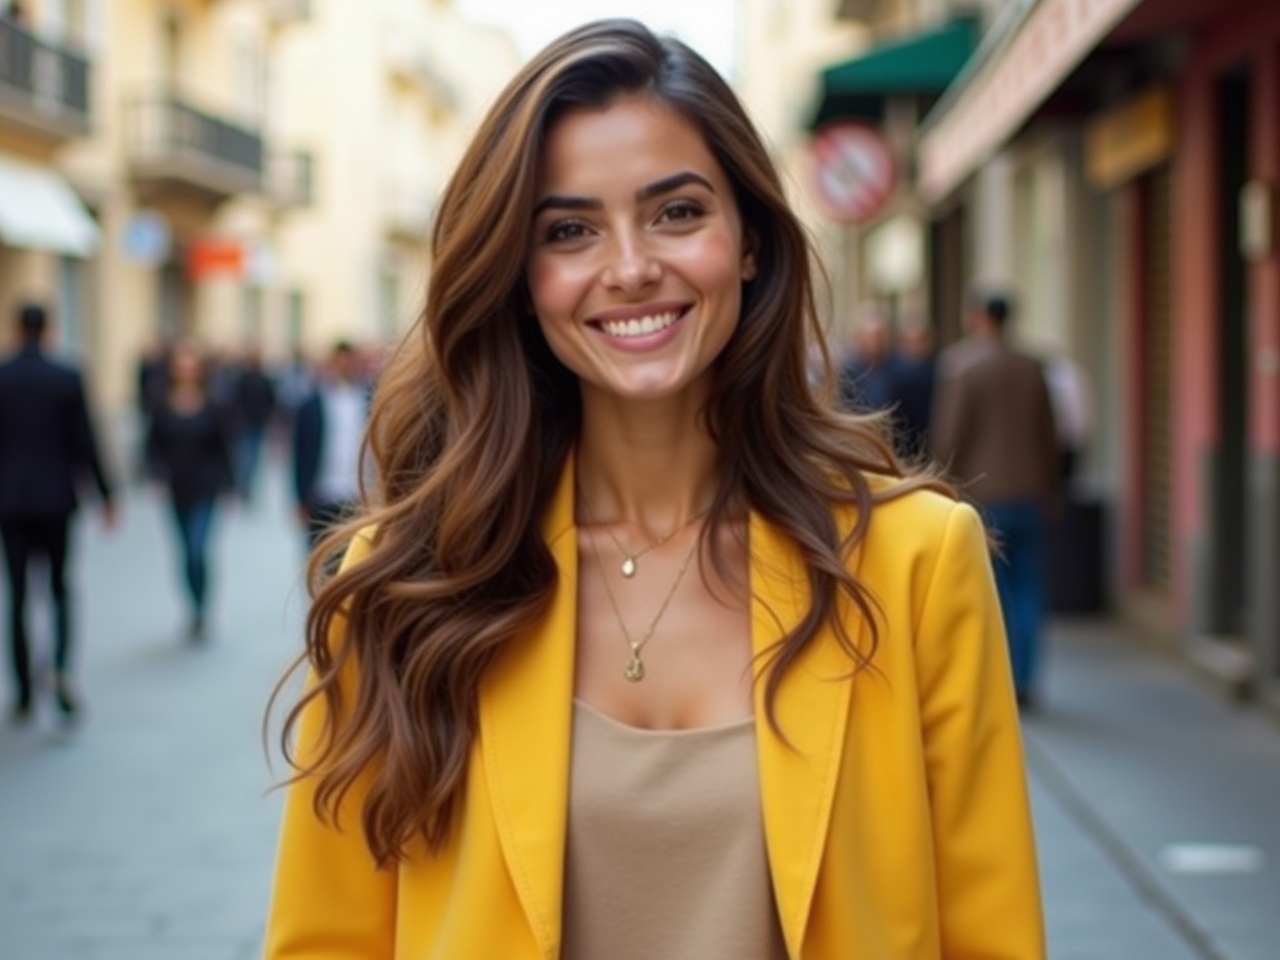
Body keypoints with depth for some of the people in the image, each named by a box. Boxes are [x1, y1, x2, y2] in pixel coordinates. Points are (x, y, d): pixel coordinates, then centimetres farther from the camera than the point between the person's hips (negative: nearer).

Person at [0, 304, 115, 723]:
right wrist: (105, 493, 5)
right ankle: (61, 668, -12)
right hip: (56, 498, 0)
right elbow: (85, 441, -4)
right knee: (60, 586, 12)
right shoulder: (67, 378, -6)